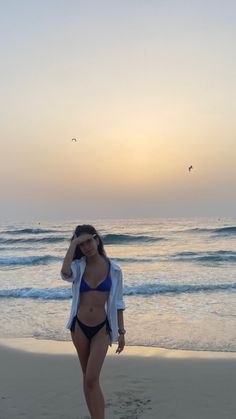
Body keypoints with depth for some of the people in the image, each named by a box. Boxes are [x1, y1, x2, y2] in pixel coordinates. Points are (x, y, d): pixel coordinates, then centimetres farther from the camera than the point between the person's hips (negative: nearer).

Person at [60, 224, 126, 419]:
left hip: (101, 329, -2)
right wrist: (73, 244, -20)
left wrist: (121, 332, 2)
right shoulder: (78, 266, -3)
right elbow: (65, 273, -28)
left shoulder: (114, 269, -3)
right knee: (87, 378, 14)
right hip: (79, 326, 3)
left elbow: (118, 302, 3)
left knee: (92, 380, -10)